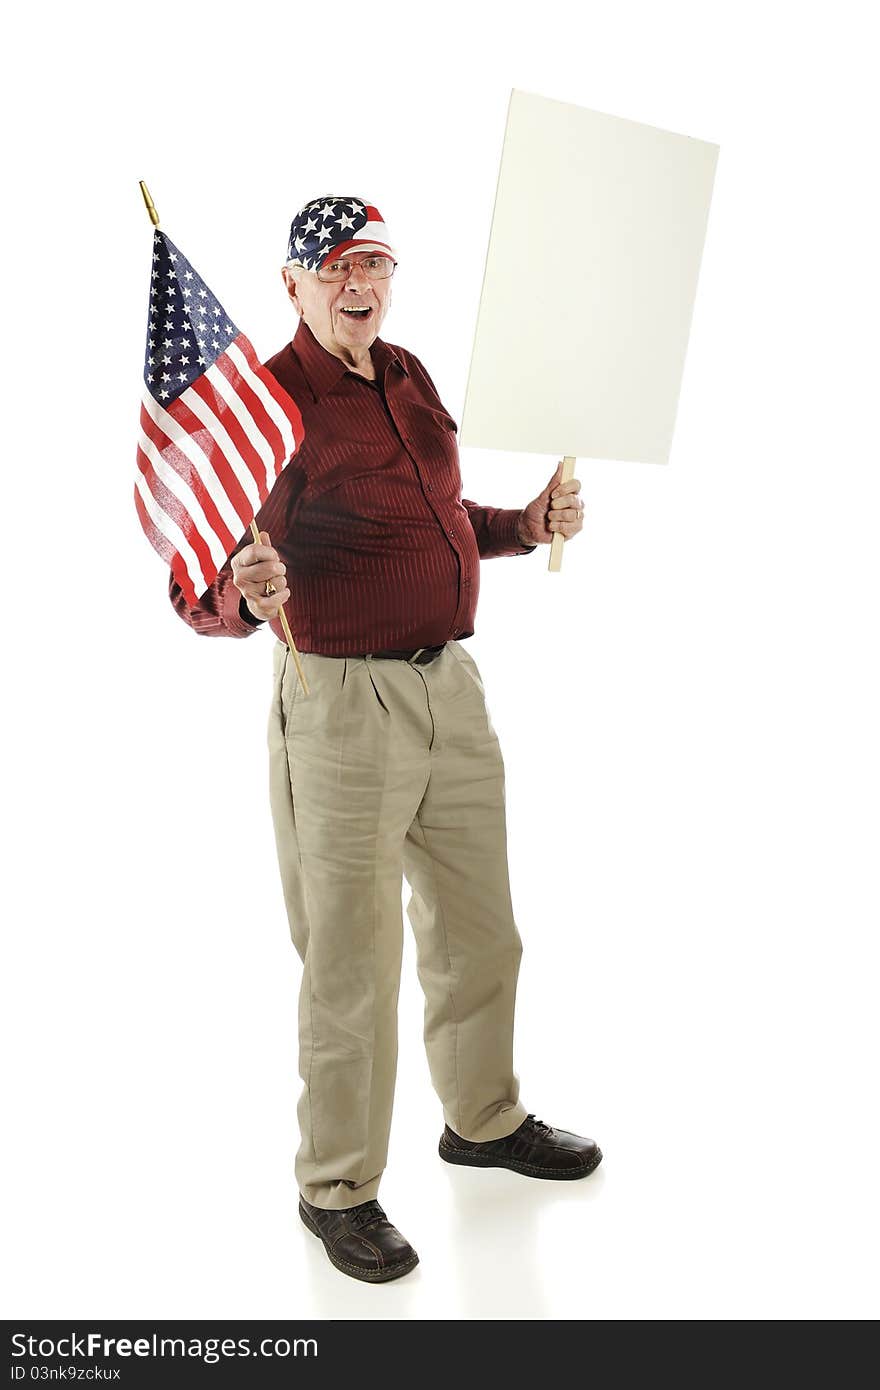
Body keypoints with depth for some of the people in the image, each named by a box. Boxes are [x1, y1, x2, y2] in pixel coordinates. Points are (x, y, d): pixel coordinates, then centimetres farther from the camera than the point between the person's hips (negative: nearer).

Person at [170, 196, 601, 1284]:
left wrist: (527, 524, 11)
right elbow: (199, 593, -16)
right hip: (343, 704, -7)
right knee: (351, 962, 2)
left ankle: (485, 1120, 42)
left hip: (451, 686, 8)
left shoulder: (411, 378, 12)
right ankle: (337, 1189, 21)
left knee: (479, 928, 20)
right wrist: (247, 596, -37)